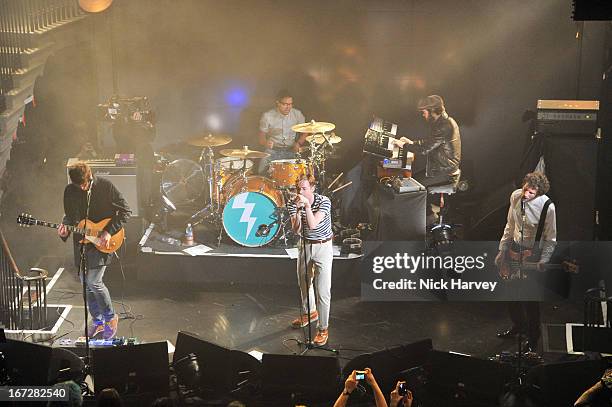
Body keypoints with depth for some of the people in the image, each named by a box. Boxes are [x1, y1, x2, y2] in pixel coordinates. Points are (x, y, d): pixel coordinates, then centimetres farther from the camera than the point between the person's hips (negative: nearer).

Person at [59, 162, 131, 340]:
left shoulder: (105, 186, -13)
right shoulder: (70, 191, -1)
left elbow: (125, 211, -8)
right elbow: (70, 216, 12)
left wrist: (109, 232, -15)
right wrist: (65, 228, -11)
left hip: (102, 242, -5)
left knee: (93, 282, -13)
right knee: (87, 284, 10)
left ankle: (110, 318, 7)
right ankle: (98, 322, 25)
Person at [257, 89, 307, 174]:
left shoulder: (297, 114, 0)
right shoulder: (267, 116, -7)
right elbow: (261, 137, 0)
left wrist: (298, 143, -7)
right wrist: (266, 143, -24)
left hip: (291, 151, 1)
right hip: (273, 151, -1)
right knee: (263, 171, -25)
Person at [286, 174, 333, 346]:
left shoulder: (324, 201, -21)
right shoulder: (293, 203, -10)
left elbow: (312, 225, -29)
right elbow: (296, 230, -17)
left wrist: (307, 205, -36)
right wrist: (298, 210, -30)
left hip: (323, 246, -5)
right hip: (305, 245, 5)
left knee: (323, 290, -9)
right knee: (304, 283, 23)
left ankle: (323, 328, 0)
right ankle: (309, 312, 48)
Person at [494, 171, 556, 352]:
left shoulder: (547, 207, -22)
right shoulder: (516, 197, -7)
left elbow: (550, 239, -12)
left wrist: (542, 262, -21)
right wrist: (502, 251, 9)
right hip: (515, 249, 5)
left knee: (530, 299, 1)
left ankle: (533, 339, 22)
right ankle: (518, 325, 41)